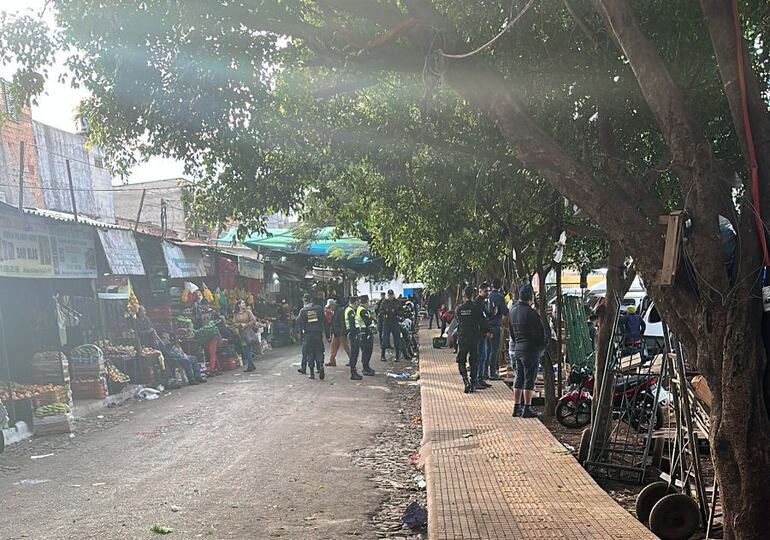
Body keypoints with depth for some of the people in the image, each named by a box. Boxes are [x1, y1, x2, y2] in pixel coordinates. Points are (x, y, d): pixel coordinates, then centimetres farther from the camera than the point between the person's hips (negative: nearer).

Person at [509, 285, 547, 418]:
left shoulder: (513, 311, 10)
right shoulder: (530, 312, -17)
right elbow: (540, 332, -14)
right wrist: (542, 346, 3)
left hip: (518, 348, 8)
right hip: (531, 349, -8)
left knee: (519, 378, 14)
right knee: (529, 379, -3)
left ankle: (516, 407, 17)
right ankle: (527, 409, -1)